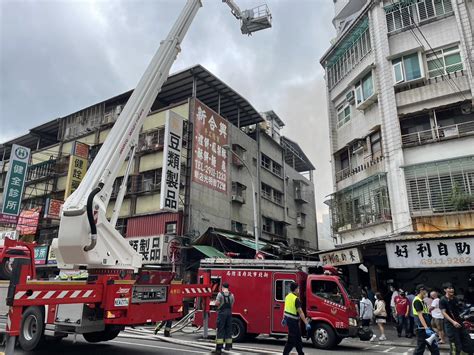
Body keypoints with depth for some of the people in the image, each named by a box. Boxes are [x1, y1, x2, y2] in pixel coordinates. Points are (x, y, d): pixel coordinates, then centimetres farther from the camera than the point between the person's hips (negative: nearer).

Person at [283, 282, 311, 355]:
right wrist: (307, 323, -28)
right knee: (292, 340, 1)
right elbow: (300, 312, -27)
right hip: (293, 321, -9)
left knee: (298, 337, 20)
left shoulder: (288, 296, 5)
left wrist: (284, 318, 26)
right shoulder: (296, 299, -22)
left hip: (288, 318, 9)